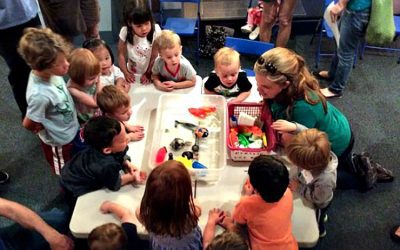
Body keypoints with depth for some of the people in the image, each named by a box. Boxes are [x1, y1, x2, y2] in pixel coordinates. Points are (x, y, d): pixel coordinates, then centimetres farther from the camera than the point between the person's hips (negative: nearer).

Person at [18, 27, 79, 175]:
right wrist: (46, 127, -8)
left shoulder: (49, 72, -22)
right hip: (58, 141, -6)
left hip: (71, 131, 6)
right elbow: (28, 124, -24)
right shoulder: (40, 95, -42)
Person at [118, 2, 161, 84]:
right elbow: (121, 54, -4)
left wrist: (148, 74, -10)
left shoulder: (155, 30, -18)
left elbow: (155, 56, -13)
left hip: (151, 73, 0)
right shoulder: (125, 32, -14)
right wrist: (126, 73, -8)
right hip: (133, 74, 0)